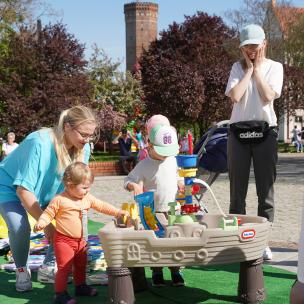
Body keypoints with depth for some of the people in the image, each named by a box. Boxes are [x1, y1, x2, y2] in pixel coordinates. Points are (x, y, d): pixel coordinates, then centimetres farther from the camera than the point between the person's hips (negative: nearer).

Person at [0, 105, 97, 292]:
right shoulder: (39, 143, -37)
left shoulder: (83, 149, -19)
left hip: (49, 191, 6)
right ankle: (22, 270, 1)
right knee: (20, 227, -28)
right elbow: (23, 190, -33)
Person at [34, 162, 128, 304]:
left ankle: (80, 286, 41)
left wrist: (117, 212, 6)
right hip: (64, 240, -7)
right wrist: (41, 223, -30)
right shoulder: (59, 200, -16)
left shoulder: (87, 198, 4)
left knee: (81, 265, 21)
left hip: (80, 241, 7)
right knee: (64, 267, -7)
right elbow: (48, 214, -12)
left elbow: (102, 206, 12)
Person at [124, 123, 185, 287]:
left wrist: (180, 184, 9)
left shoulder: (172, 160, 5)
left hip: (173, 209, 3)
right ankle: (157, 273, 16)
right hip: (154, 212, -3)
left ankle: (175, 271, 17)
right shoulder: (144, 165, -9)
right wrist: (134, 185, -29)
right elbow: (128, 180, -9)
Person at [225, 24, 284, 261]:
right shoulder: (238, 67, 9)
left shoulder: (275, 67, 6)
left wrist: (257, 69, -4)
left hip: (265, 131, -1)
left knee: (266, 188, 0)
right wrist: (249, 69, -3)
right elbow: (235, 96, -9)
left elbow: (268, 96, -11)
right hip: (239, 131, 1)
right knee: (237, 189, 3)